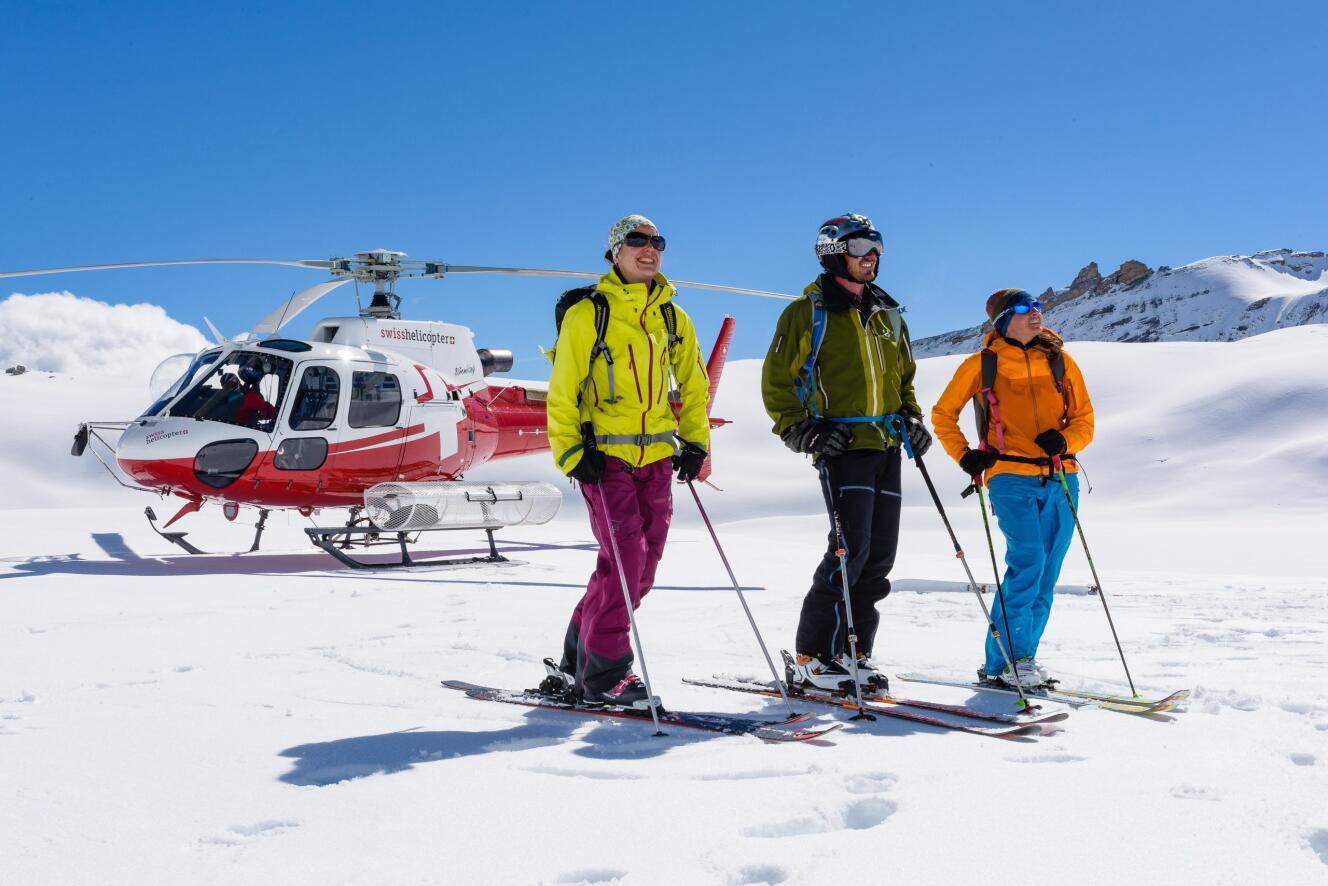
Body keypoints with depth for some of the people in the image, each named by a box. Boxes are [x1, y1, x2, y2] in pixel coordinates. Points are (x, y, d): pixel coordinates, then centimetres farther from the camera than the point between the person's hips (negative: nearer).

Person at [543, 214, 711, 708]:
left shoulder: (671, 317, 11)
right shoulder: (587, 314, -5)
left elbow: (693, 384, 20)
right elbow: (562, 393, -6)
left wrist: (695, 442, 11)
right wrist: (570, 453, -14)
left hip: (656, 455, 6)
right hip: (604, 455, -6)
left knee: (643, 564, 6)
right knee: (625, 557, -14)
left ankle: (576, 661, 21)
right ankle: (602, 673, -1)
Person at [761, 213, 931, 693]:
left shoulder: (888, 315, 19)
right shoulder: (806, 313, 1)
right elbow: (776, 383, 0)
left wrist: (913, 419, 11)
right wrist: (801, 432, -12)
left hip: (887, 445, 7)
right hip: (842, 446, -6)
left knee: (879, 555, 4)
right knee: (851, 548, -15)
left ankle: (852, 653, 12)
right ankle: (811, 658, -6)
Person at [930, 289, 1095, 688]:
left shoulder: (1060, 361, 11)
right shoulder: (981, 365, 3)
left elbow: (1084, 419, 13)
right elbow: (943, 415, 13)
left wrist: (1064, 439, -9)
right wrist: (965, 455, -1)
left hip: (1059, 479, 4)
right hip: (1011, 478, -4)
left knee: (1046, 573, 4)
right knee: (1028, 560, -19)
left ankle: (1021, 657, 16)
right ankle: (1003, 661, -11)